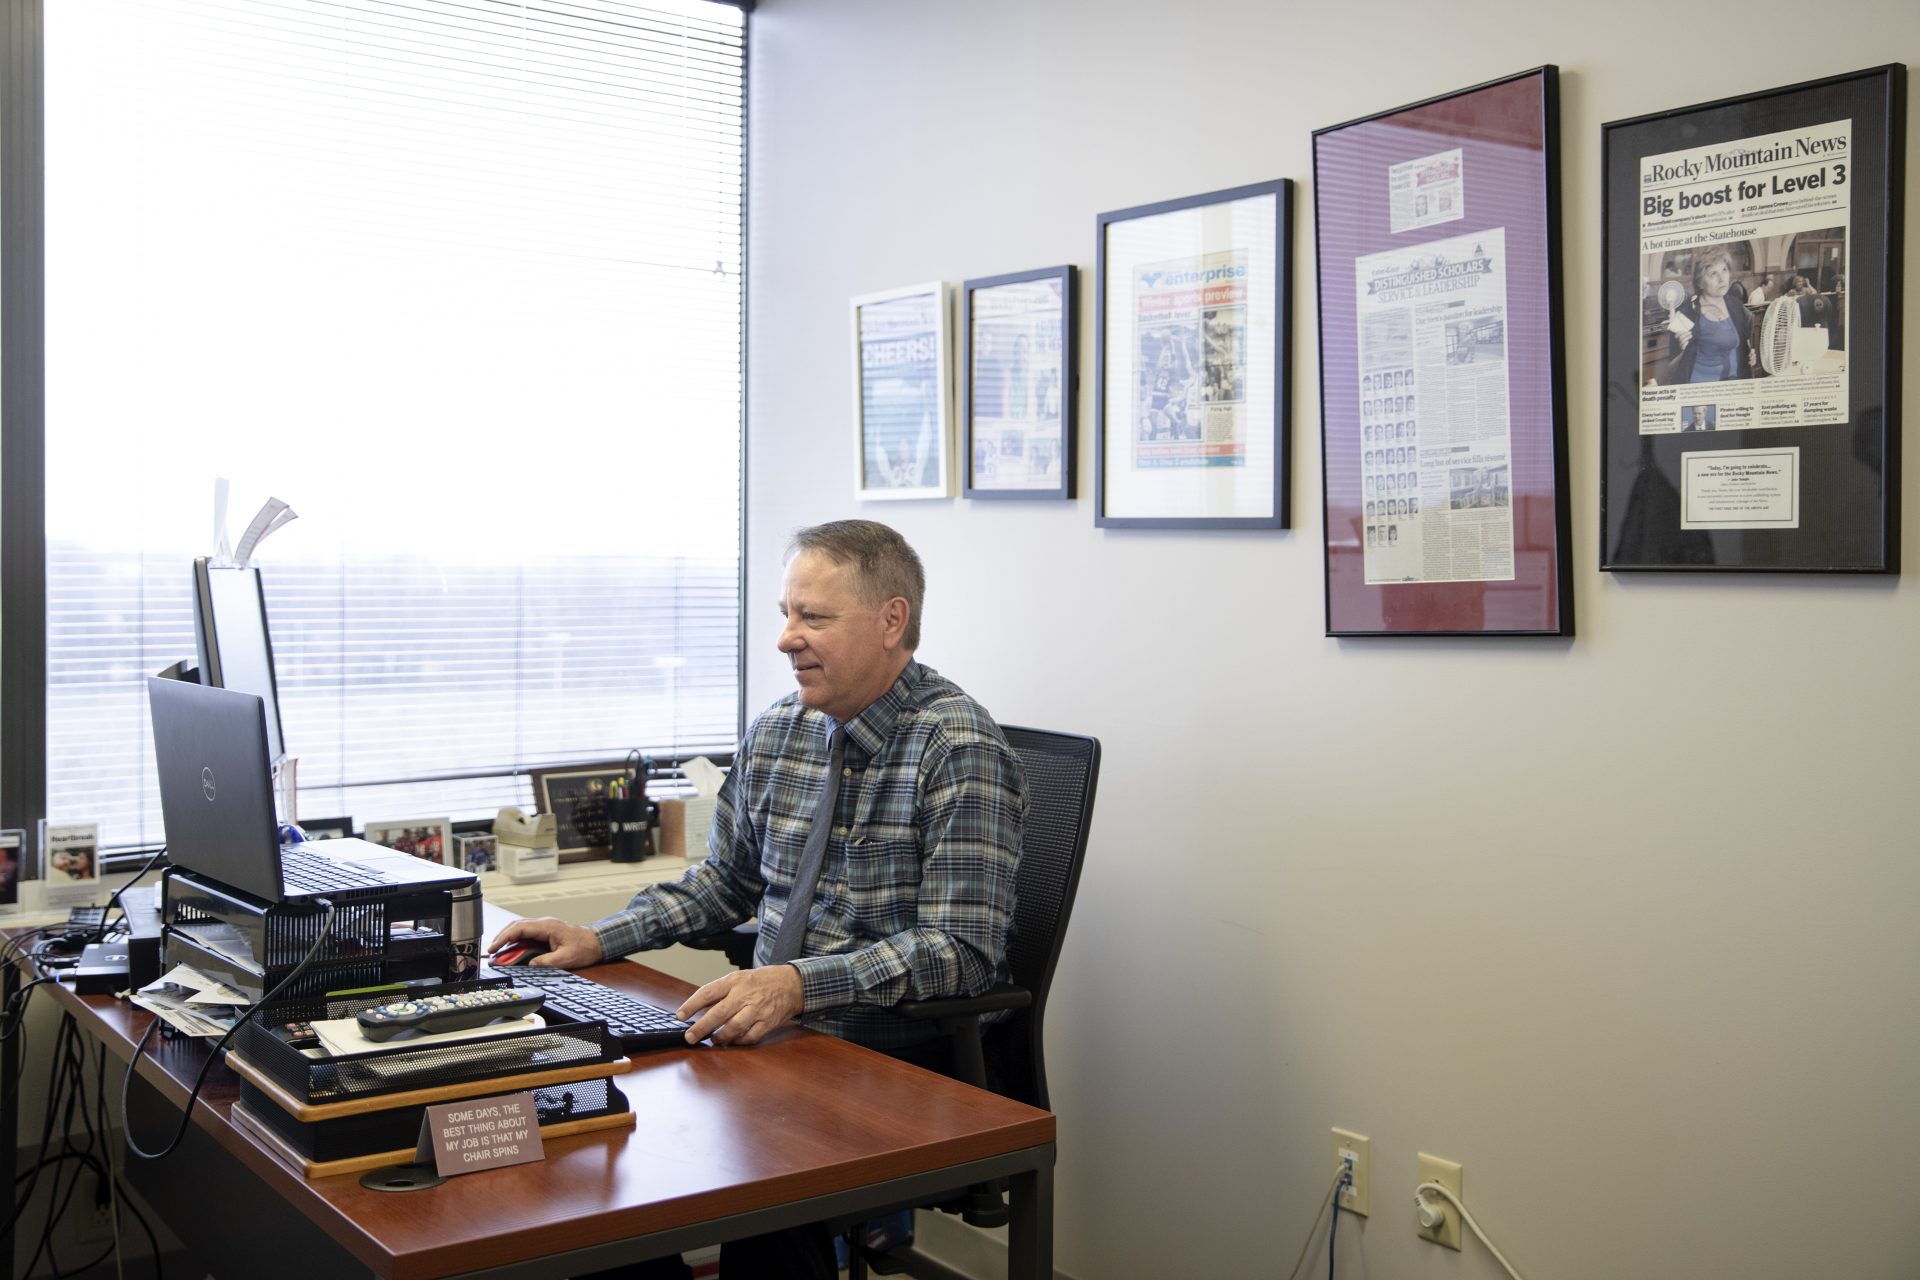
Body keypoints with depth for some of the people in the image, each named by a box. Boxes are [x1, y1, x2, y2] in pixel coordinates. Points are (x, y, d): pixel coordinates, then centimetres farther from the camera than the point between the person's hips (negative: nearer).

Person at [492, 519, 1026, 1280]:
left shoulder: (960, 750, -13)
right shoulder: (776, 733, 9)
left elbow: (962, 951, -21)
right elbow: (724, 882, 21)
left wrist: (799, 985, -32)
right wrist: (597, 940, 6)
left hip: (896, 1049, -6)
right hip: (771, 1026, 6)